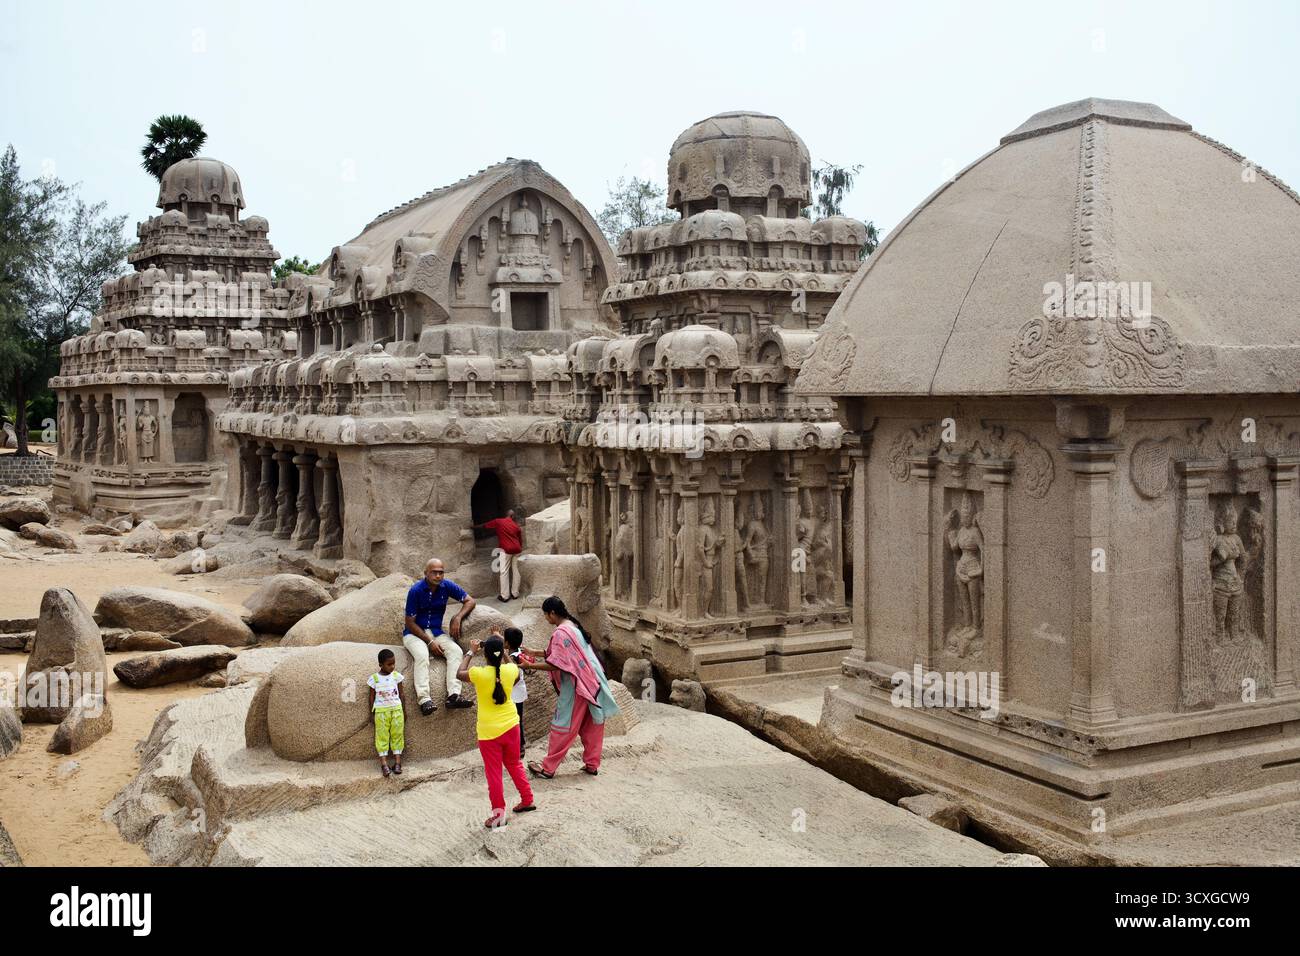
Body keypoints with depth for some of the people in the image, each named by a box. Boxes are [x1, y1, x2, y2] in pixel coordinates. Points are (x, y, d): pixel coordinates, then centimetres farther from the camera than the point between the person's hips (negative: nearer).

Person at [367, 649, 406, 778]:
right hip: (381, 711, -2)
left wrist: (404, 711, 8)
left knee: (397, 734, 1)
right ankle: (384, 763, -4)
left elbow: (401, 694, 6)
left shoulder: (397, 676, -1)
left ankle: (397, 762, 4)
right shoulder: (374, 678, -5)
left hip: (396, 709, 2)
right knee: (382, 736, -2)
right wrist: (372, 713, 2)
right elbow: (372, 696, 2)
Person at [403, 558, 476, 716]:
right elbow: (410, 623, -13)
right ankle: (424, 700, -43)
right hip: (414, 633, -4)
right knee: (422, 655, -36)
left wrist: (458, 618, -15)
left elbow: (470, 601, 4)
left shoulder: (447, 586, -4)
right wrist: (430, 642, -19)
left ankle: (453, 695, -33)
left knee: (456, 651, -23)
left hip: (436, 632, 4)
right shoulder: (416, 590, -16)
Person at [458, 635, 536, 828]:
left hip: (488, 732, -4)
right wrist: (503, 653, 18)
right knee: (514, 764, 23)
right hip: (510, 726, 4)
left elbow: (459, 673, 3)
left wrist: (471, 653, 11)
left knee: (493, 772, 6)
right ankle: (527, 800, 30)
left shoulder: (479, 674, -18)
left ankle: (499, 813, 11)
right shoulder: (511, 670, -9)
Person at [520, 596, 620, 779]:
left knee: (563, 726, 0)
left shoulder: (560, 632, -17)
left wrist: (531, 666, -11)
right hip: (592, 682, 9)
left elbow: (555, 664, -20)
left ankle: (547, 767, 8)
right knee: (591, 725, 14)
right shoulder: (574, 626, 12)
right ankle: (592, 764, 21)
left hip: (576, 685, -9)